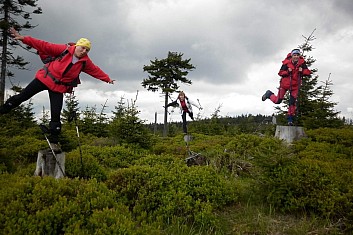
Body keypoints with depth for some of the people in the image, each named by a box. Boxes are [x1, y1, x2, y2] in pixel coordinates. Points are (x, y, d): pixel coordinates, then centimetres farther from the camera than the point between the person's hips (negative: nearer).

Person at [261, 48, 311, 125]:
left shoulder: (302, 63, -8)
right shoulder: (286, 63, -16)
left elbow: (308, 72, -4)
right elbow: (280, 73, -11)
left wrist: (302, 71, -24)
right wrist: (287, 71, -28)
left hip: (295, 85, 2)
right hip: (285, 84, -2)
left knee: (292, 102, -3)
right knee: (277, 101, 3)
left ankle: (290, 119, 6)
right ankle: (269, 94, 33)